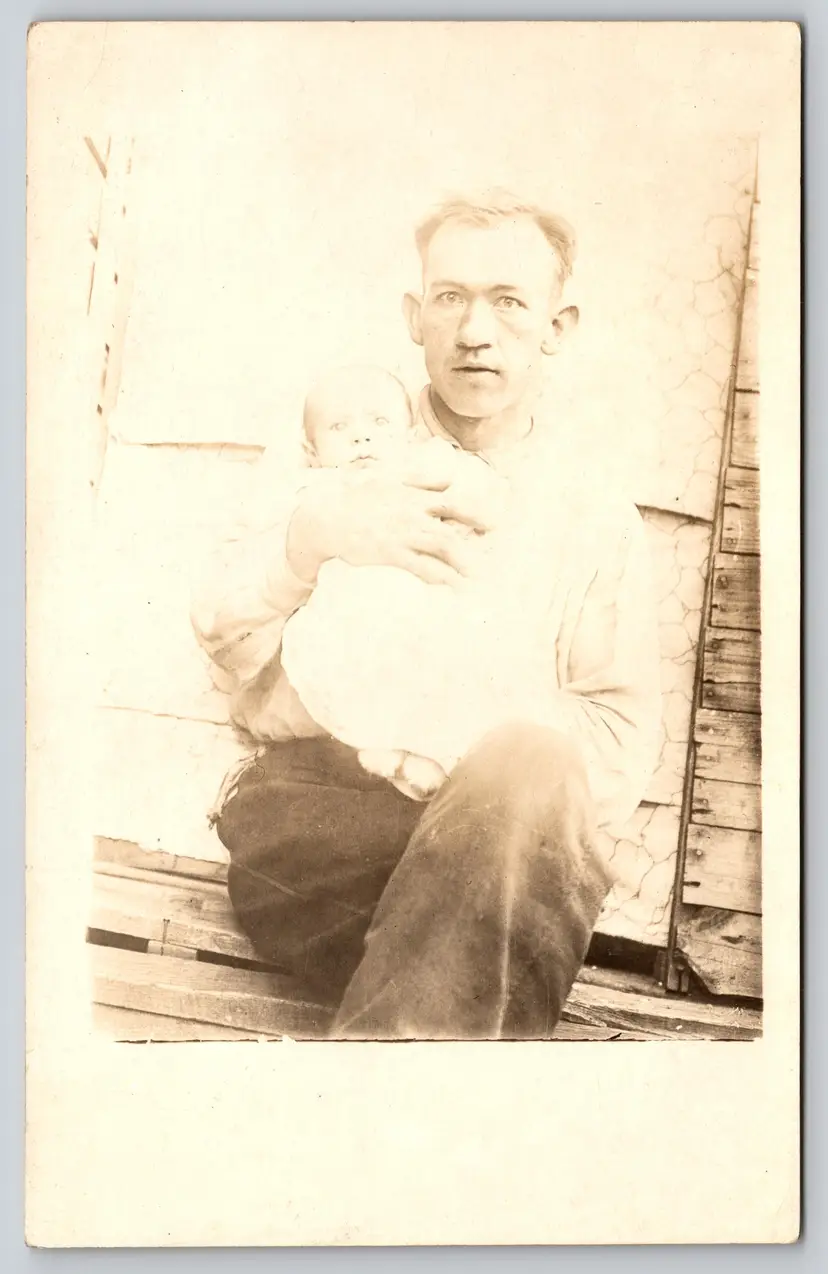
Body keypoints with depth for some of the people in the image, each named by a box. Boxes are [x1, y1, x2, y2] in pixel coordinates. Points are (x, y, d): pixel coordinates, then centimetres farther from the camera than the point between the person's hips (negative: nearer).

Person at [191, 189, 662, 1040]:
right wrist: (312, 532, -18)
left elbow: (621, 755, 7)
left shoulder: (600, 524, 15)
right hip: (309, 811, 0)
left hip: (504, 828, 1)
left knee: (530, 769, -36)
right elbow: (223, 634, 4)